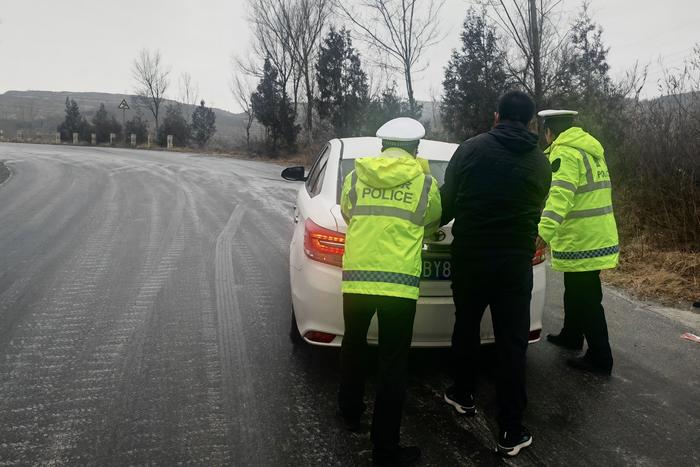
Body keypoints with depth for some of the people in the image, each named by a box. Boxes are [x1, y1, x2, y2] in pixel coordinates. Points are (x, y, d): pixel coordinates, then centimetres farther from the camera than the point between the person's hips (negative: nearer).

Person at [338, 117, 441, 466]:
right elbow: (433, 224, 19)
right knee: (392, 363, 6)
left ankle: (350, 412, 42)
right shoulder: (425, 183, 3)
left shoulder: (355, 176, 7)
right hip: (399, 282, -2)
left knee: (353, 345, 24)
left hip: (356, 276, 3)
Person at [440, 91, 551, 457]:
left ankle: (463, 396, 37)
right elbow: (533, 213, 13)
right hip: (516, 261, 1)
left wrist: (436, 223, 18)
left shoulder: (471, 149, -5)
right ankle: (511, 432, 11)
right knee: (512, 343, 5)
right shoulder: (541, 163, 5)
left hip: (469, 255, -1)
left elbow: (447, 200, -3)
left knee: (466, 326, 20)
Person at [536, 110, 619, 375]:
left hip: (582, 241, -10)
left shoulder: (565, 153, -16)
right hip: (595, 236, 10)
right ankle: (571, 336, 41)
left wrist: (544, 232, -42)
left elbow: (560, 195, -32)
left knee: (587, 300, -1)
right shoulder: (588, 148, 15)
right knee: (575, 292, 24)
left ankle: (600, 358, 8)